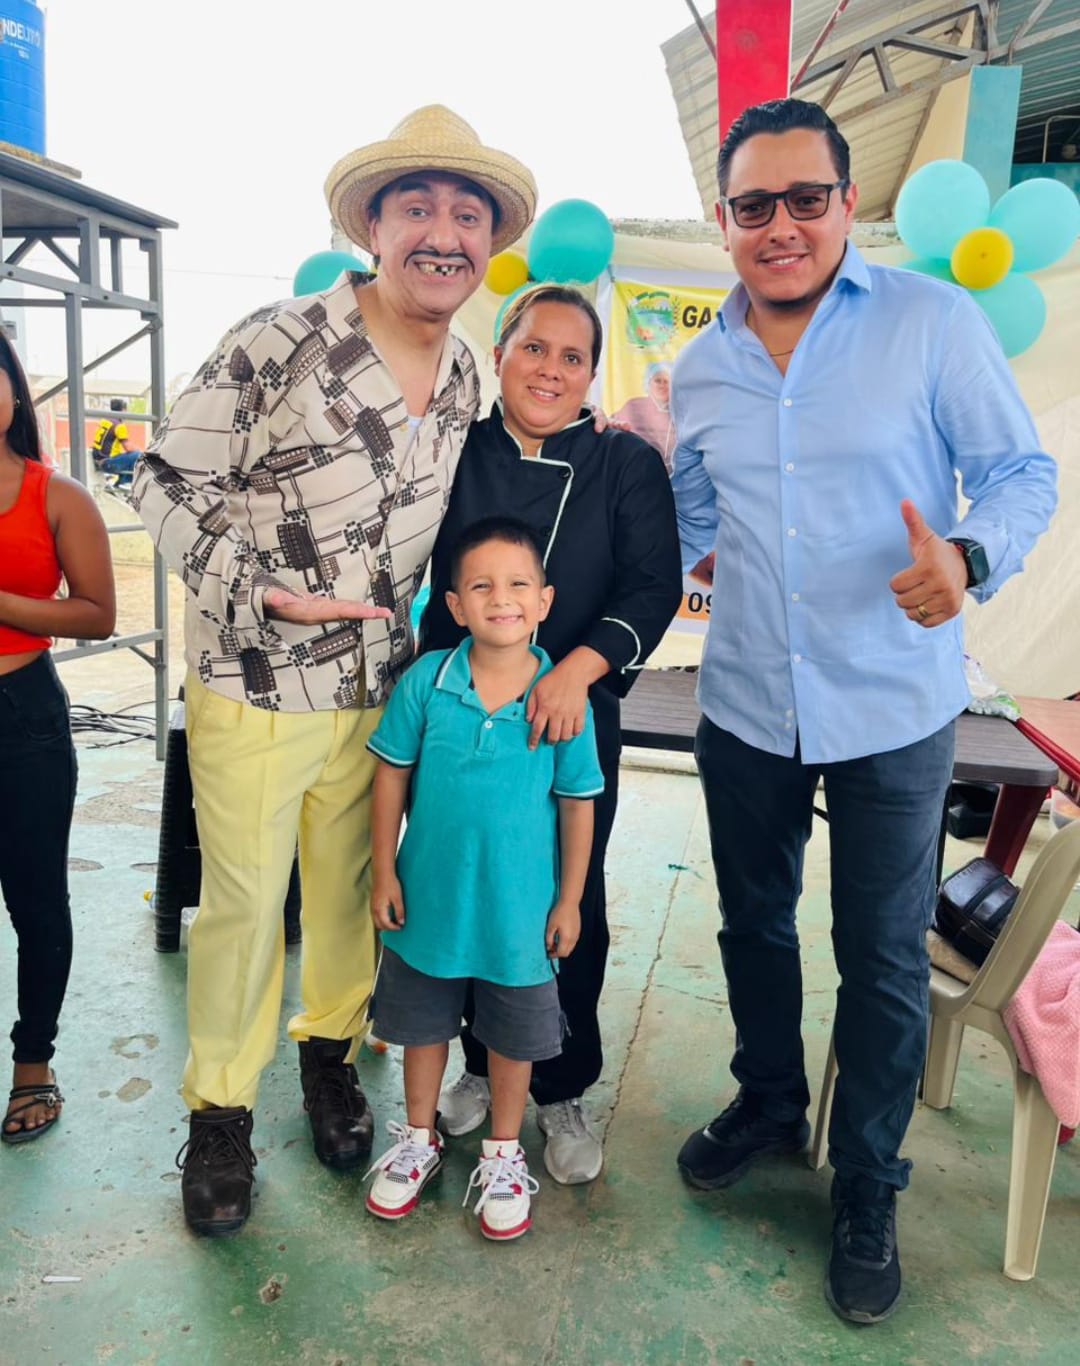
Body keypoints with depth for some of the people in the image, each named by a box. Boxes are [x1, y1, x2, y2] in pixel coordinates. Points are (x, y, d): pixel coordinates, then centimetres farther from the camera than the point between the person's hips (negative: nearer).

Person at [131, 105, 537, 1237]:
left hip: (379, 686, 5)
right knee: (242, 902, 7)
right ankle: (220, 1108, 29)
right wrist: (265, 594, -20)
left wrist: (423, 630, 10)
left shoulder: (464, 379, 4)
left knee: (350, 887, 17)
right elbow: (168, 484, -10)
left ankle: (330, 1044, 42)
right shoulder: (278, 343, -15)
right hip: (253, 684, -4)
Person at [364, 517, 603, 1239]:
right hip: (429, 896, 1)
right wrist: (384, 872, -2)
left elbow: (579, 804, -6)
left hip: (520, 905, -1)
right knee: (424, 1023, 21)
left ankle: (504, 1154, 42)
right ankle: (419, 1140, 46)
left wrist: (569, 900, -1)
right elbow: (393, 774, -3)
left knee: (514, 1034, 17)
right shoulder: (425, 681, -13)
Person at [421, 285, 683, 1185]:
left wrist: (577, 670, -24)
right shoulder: (458, 453, 4)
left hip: (574, 721, -1)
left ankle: (563, 1093, 28)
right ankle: (482, 1065, 35)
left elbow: (654, 587, -9)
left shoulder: (628, 465, -1)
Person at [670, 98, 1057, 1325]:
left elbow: (1021, 471, -7)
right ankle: (768, 1101, 47)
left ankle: (867, 1182, 34)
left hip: (891, 714, -3)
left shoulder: (932, 319, -8)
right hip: (744, 708, 4)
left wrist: (968, 558, -26)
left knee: (883, 959, 10)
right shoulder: (699, 368, 5)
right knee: (753, 924, 20)